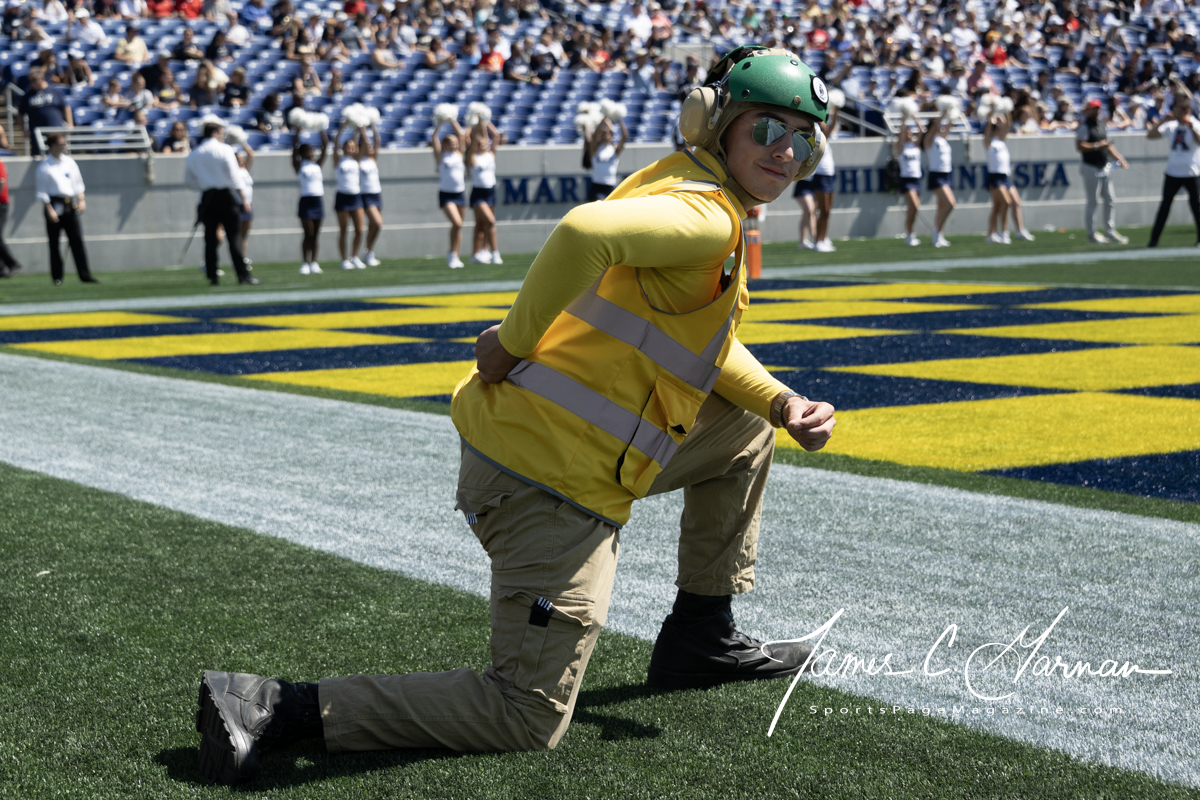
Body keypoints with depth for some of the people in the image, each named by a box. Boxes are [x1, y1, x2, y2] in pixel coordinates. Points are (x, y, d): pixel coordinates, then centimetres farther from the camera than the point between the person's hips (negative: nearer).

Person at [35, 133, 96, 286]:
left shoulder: (70, 162, 9)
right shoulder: (45, 166, -6)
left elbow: (78, 183, 15)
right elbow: (42, 192, -7)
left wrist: (81, 200, 5)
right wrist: (49, 210, -13)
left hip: (70, 204, 4)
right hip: (54, 205, -4)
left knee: (77, 240, -2)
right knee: (54, 243, 3)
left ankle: (84, 275, -2)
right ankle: (57, 277, 11)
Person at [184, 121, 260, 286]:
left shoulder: (193, 155, 11)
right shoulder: (224, 149, -2)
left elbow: (188, 181, 14)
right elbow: (234, 175, -9)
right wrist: (243, 198, -8)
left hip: (207, 198, 4)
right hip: (227, 195, -4)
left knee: (210, 238, 6)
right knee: (234, 237, -4)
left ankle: (212, 276, 3)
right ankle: (243, 275, -6)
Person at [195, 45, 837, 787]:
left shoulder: (685, 189, 17)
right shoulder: (705, 212, -15)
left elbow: (708, 341, 25)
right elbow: (585, 231, -35)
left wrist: (784, 405, 9)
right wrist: (514, 344, -24)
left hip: (514, 438, 10)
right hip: (555, 478, -10)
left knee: (745, 431, 26)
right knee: (530, 720, -5)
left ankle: (703, 636, 34)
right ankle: (277, 706, -8)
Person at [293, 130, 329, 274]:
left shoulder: (317, 164, 12)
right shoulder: (299, 165, 2)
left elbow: (325, 146, 8)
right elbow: (294, 148, -8)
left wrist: (322, 132, 2)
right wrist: (298, 133, -11)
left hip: (318, 200, 4)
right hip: (306, 201, -4)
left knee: (316, 234, 5)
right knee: (308, 234, -5)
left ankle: (314, 263, 8)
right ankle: (305, 263, 0)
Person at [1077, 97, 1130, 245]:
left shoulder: (1101, 124, 15)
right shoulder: (1084, 127, -10)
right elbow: (1079, 146, -19)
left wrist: (1119, 158, 14)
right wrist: (1097, 145, -24)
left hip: (1105, 166, 8)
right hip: (1091, 168, -8)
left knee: (1110, 200, 7)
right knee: (1092, 201, -2)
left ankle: (1110, 231, 13)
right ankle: (1091, 234, 4)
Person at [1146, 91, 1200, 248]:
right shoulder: (1171, 126, 7)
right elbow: (1150, 135, 1)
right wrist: (1162, 121, -10)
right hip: (1172, 173, 4)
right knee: (1165, 205, 3)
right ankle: (1154, 239, 4)